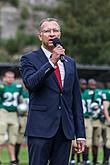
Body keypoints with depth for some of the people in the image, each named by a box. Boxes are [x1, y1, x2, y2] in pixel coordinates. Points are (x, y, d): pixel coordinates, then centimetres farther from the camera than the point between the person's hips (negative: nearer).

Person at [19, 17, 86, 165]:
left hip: (65, 130, 4)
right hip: (41, 128, -4)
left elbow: (76, 99, 17)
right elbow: (30, 83, -17)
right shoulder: (29, 59, 3)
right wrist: (52, 62, -23)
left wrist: (80, 134, 12)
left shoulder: (70, 63, 17)